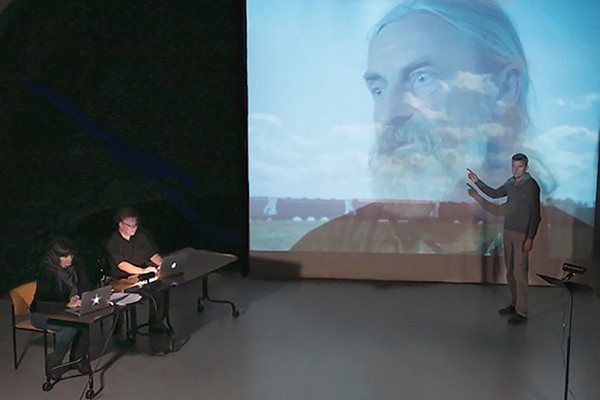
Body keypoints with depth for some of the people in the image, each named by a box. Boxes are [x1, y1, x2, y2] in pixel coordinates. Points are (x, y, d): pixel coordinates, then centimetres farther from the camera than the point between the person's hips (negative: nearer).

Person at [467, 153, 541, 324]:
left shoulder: (531, 186, -14)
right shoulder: (510, 183, 7)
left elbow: (535, 214, -15)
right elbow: (494, 193, 23)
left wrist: (530, 238, -19)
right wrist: (477, 181, 13)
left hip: (522, 235, -7)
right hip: (508, 232, 7)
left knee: (519, 273, -5)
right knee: (510, 272, 14)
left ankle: (521, 312, 2)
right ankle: (514, 304, 27)